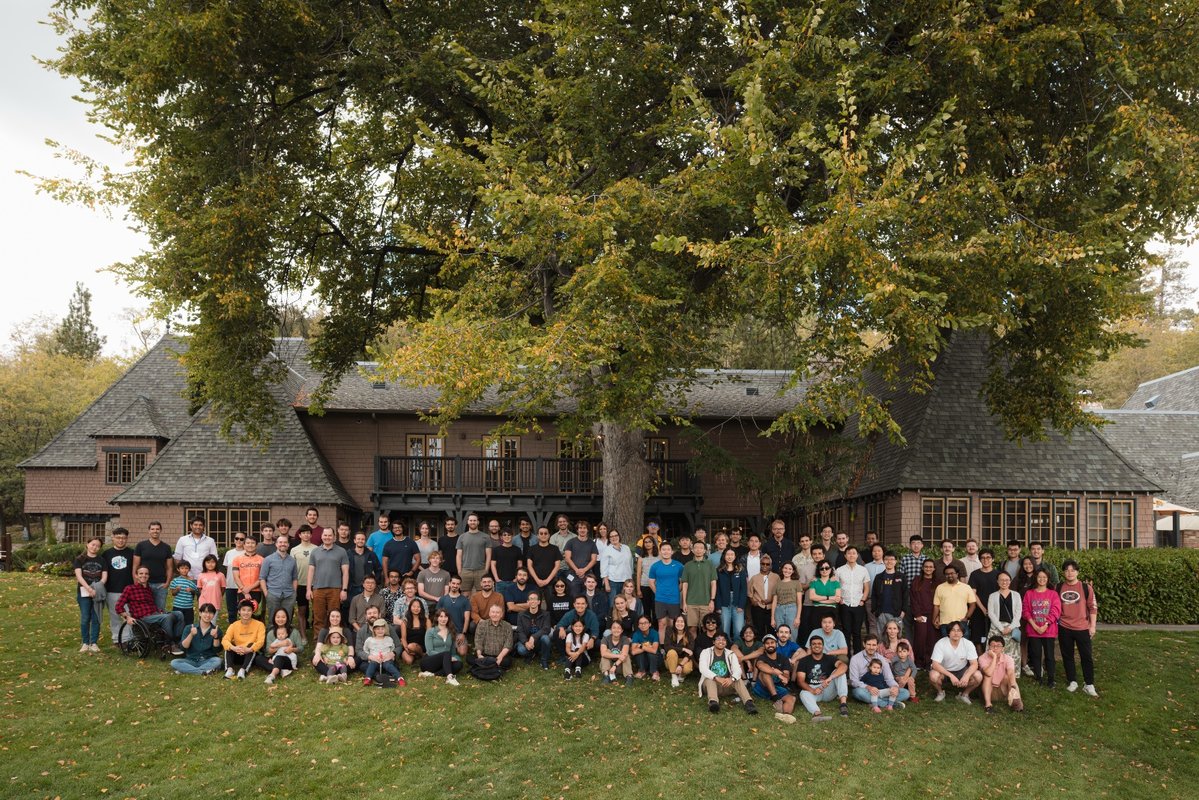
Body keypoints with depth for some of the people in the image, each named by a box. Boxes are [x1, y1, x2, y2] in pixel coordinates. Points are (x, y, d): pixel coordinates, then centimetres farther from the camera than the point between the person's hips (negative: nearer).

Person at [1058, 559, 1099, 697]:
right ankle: (1072, 681, 21)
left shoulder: (1086, 587, -4)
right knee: (1067, 656, 9)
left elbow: (1093, 607, -1)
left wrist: (1092, 626, -3)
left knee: (1086, 656, 1)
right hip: (1064, 628, 2)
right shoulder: (1059, 588, 2)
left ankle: (1089, 685, 9)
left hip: (1082, 628, -2)